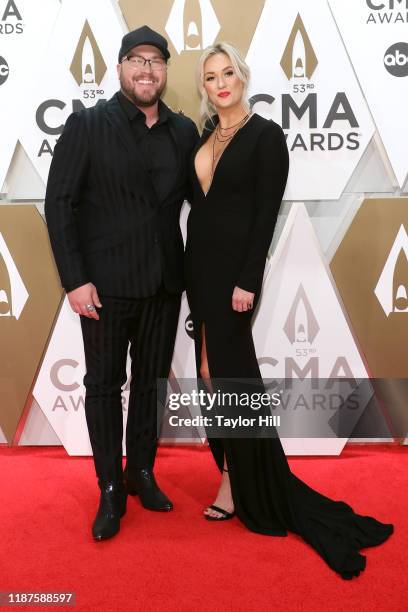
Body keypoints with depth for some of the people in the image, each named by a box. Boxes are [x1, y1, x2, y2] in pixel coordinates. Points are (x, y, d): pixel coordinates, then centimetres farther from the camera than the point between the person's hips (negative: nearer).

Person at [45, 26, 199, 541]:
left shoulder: (184, 131, 6)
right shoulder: (87, 125, -3)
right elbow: (59, 204, -5)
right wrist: (74, 279, -12)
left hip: (164, 284, 3)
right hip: (105, 284, -3)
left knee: (150, 382, 14)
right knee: (104, 385, 7)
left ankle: (142, 472, 33)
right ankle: (111, 490, 23)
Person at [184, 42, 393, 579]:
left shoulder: (266, 134, -7)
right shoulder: (203, 136, 13)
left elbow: (266, 214, -13)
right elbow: (197, 202, 13)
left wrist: (248, 280, -19)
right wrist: (190, 269, 9)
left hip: (233, 263, -7)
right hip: (199, 261, 7)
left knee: (228, 369, -3)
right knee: (212, 365, 10)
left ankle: (240, 484, 12)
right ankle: (239, 474, 26)